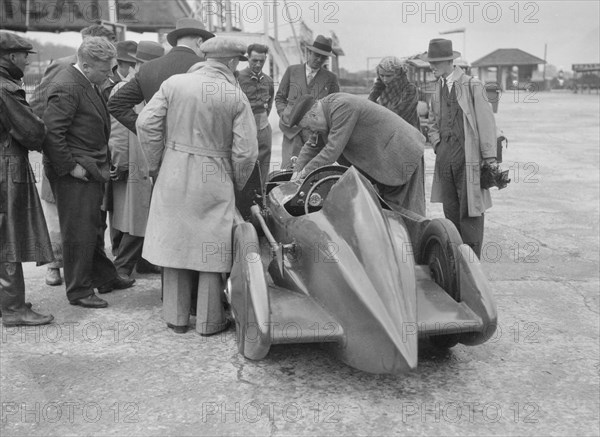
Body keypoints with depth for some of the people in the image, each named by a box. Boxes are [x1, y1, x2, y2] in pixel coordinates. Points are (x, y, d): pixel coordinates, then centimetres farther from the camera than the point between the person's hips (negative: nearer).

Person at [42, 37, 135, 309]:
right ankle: (79, 291, 11)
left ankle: (104, 278, 34)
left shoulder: (90, 84, 13)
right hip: (74, 174, -10)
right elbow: (51, 131, -23)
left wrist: (102, 160, 15)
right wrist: (70, 166, -21)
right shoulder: (67, 88, -18)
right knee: (79, 232, -1)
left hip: (92, 170, 10)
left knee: (94, 228, 19)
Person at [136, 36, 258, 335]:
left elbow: (146, 123, -3)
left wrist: (155, 163, 9)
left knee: (175, 243, 13)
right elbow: (246, 151, -9)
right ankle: (209, 321, 17)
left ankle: (176, 317, 23)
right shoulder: (237, 98, -6)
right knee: (212, 250, 8)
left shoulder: (173, 84, 0)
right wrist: (237, 184, 7)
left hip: (174, 176, 3)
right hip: (215, 181, -2)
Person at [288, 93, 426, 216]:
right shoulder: (325, 108, 6)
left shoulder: (342, 107, -25)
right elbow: (312, 147, 15)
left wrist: (305, 171, -17)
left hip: (402, 153, -10)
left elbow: (333, 149, -26)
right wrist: (297, 172, 4)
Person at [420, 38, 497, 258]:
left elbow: (486, 122, -7)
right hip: (445, 155, 6)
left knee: (470, 210, -3)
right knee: (450, 209, 10)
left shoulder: (472, 85, -6)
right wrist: (437, 142, 10)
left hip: (468, 155, -6)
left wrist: (489, 158, -10)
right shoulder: (439, 86, 13)